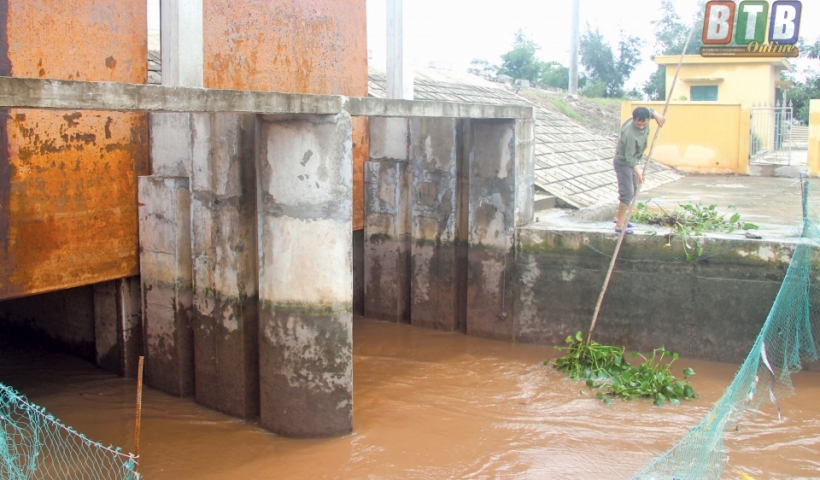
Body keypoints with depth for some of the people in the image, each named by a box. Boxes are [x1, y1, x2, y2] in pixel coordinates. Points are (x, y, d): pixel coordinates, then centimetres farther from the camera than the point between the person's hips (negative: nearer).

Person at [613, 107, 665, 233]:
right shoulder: (630, 134, -37)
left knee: (633, 190, 17)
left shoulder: (644, 119, -13)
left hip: (634, 161, 9)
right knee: (627, 192, -12)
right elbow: (629, 157, -33)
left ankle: (620, 217, 30)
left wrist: (657, 115, -9)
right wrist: (638, 171, -41)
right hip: (623, 163, -9)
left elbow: (650, 111, 11)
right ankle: (620, 224, -8)